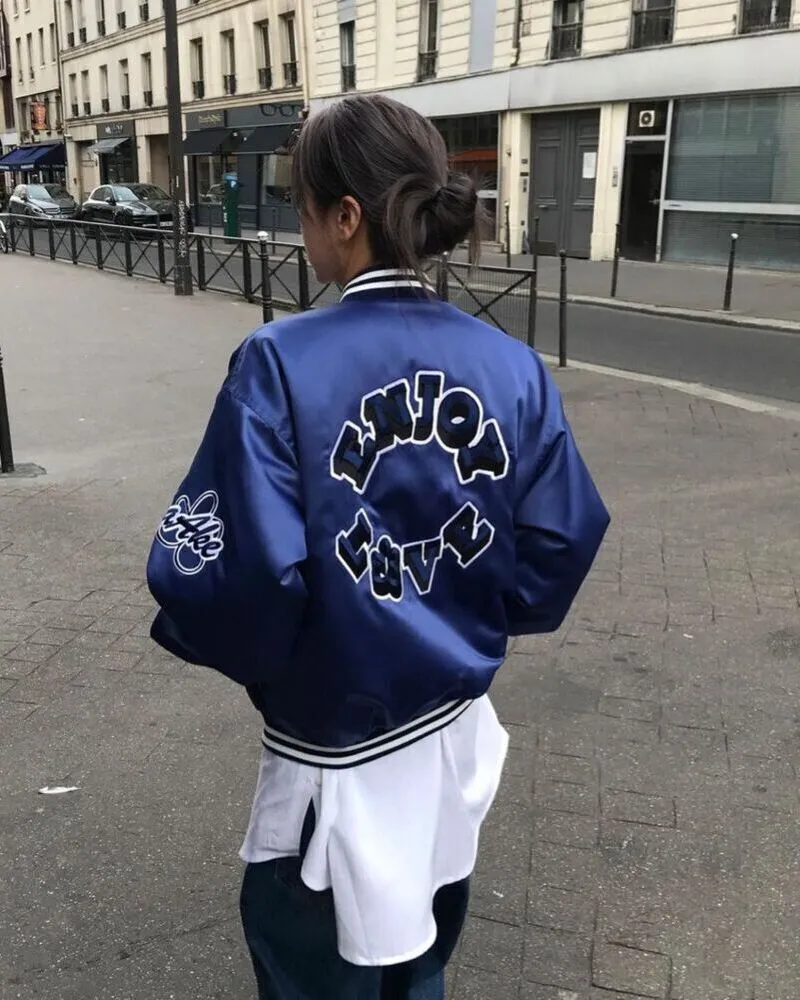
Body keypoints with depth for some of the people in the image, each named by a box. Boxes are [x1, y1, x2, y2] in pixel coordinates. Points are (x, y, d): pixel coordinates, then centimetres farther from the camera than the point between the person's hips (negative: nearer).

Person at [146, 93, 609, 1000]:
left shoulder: (281, 363, -24)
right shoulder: (513, 366, -10)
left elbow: (246, 575, -27)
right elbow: (561, 545, -6)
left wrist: (233, 649, -4)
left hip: (339, 751, -4)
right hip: (460, 726, 5)